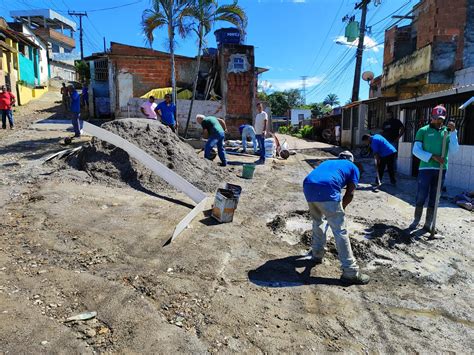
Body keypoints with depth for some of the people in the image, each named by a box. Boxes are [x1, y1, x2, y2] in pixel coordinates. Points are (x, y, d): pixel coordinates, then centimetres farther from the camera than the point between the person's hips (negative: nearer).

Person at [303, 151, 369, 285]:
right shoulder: (353, 167, 27)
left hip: (308, 187, 5)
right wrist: (341, 208, 33)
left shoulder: (328, 162, 40)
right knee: (340, 231, 3)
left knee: (317, 222, 29)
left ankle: (317, 254, 40)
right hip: (326, 191, -5)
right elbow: (350, 194, 16)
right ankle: (350, 272, 8)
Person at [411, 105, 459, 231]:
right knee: (421, 196, -1)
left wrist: (453, 132, -6)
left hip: (441, 169, 3)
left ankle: (428, 224, 15)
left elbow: (453, 151, 0)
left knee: (434, 198, 7)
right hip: (425, 168, -3)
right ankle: (416, 220, 14)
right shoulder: (423, 131, 1)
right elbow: (416, 150, -5)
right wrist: (433, 157, -15)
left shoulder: (447, 131, 10)